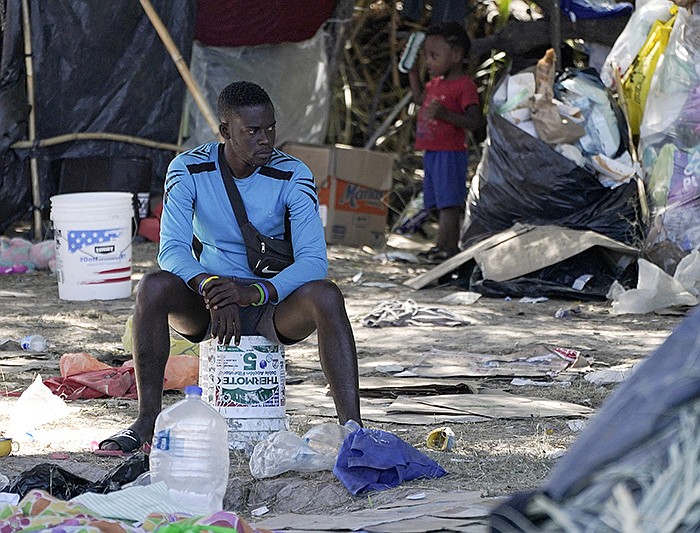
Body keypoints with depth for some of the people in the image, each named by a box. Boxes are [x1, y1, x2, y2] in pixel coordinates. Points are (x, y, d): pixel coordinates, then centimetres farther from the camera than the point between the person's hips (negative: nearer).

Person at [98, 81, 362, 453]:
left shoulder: (292, 176, -11)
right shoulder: (189, 170, -8)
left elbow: (314, 261, -20)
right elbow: (172, 250, -18)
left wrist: (254, 292, -37)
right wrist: (211, 288, -39)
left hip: (273, 310, -1)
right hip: (207, 310, 1)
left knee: (325, 296, -31)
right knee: (154, 286, -29)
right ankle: (147, 421, -21)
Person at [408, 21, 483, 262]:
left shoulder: (464, 86, -14)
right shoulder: (436, 82, 13)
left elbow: (475, 121, -21)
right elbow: (420, 97, 34)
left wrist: (445, 114, -32)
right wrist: (412, 71, 24)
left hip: (449, 154, -10)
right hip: (432, 152, 10)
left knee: (448, 203, -10)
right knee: (441, 204, 14)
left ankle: (447, 247, -11)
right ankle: (447, 246, 20)